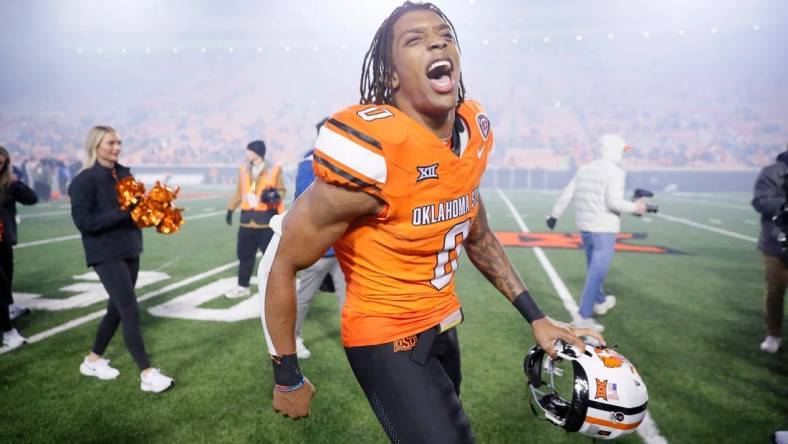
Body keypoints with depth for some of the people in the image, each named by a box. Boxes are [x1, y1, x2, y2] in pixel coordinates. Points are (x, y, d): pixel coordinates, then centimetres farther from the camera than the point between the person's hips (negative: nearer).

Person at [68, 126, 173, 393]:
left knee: (117, 308, 16)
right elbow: (83, 221, -18)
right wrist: (122, 213, -25)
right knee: (131, 311, -10)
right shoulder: (85, 180, -12)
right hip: (106, 254, -7)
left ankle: (93, 360, 35)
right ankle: (147, 374, -3)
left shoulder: (124, 174, 8)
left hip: (130, 250, 7)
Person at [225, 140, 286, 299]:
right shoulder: (243, 169, 10)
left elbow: (281, 190, 3)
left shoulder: (273, 170, -4)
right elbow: (239, 191, 19)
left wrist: (274, 195, -19)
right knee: (244, 254, 11)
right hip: (247, 218, 5)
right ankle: (243, 286, 24)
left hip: (266, 219, -5)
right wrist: (230, 209, 17)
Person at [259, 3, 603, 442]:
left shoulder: (474, 131, -4)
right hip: (387, 339, -8)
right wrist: (288, 379, -10)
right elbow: (284, 266, -17)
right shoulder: (370, 149, -27)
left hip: (442, 324, 8)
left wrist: (536, 316, 10)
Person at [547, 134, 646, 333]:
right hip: (604, 230, -8)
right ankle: (584, 317, -4)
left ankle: (600, 302, 44)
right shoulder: (615, 172, -13)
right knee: (596, 274, -4)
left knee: (595, 268, 24)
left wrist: (554, 215, 15)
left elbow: (567, 194, 7)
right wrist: (635, 207, -5)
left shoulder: (585, 170, 8)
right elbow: (613, 202, -20)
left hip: (585, 227, 8)